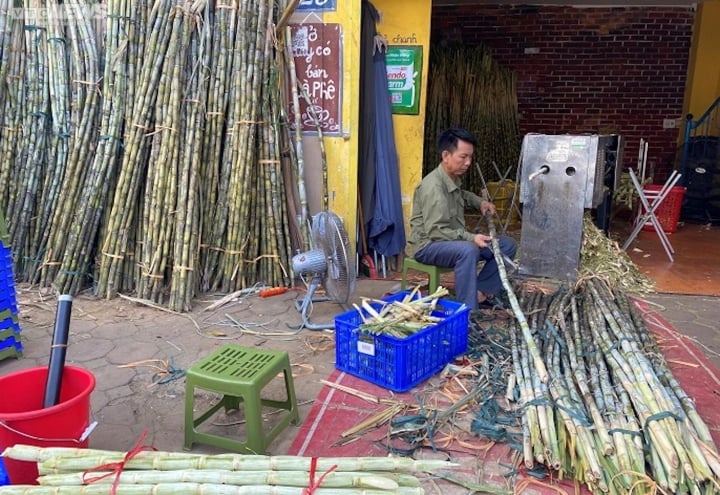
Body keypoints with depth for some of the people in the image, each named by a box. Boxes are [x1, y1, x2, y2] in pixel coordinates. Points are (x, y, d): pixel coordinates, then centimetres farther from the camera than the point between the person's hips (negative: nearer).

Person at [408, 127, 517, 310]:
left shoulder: (453, 178, 6)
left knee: (507, 245, 4)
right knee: (468, 250, -40)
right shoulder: (433, 186, -24)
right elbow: (435, 231, -29)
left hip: (455, 241, 10)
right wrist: (470, 237, -35)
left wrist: (480, 202, 15)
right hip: (428, 245, -10)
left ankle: (481, 292, 3)